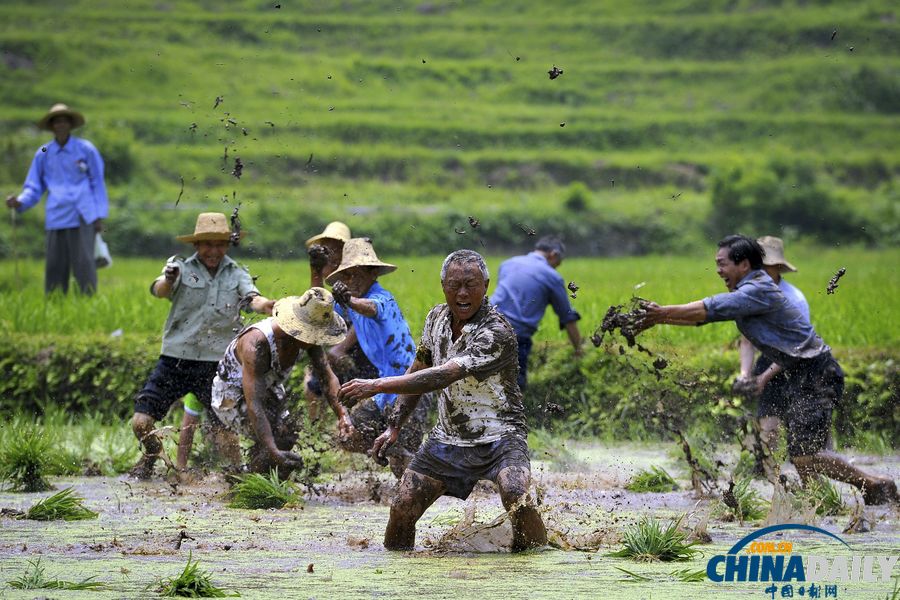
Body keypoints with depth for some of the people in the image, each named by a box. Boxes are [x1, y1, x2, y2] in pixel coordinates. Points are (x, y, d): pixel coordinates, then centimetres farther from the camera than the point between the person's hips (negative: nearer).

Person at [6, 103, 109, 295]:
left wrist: (99, 216, 2)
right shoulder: (43, 154, 10)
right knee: (55, 265, 1)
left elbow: (98, 184, 8)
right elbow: (33, 188, 13)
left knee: (84, 263, -10)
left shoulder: (86, 149, 4)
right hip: (56, 219, 2)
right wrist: (19, 202, -8)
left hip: (83, 217, -2)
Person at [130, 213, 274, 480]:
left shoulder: (236, 274, 8)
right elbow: (159, 291, -17)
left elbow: (252, 298, -10)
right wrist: (168, 279, -42)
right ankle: (152, 456, 26)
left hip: (216, 364, 0)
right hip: (176, 360, 0)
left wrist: (265, 305, -35)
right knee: (141, 422, -6)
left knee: (223, 435, -4)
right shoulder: (182, 269, 2)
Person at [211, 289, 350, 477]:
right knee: (277, 437, -24)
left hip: (269, 390, 8)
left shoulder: (309, 336, -20)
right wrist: (274, 452, -53)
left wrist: (342, 414, -29)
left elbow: (328, 377, -11)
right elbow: (253, 405, -45)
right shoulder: (257, 343, -42)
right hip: (232, 396, -8)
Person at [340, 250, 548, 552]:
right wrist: (394, 426, 9)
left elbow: (442, 377, -30)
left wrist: (377, 385, -30)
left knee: (517, 498, -31)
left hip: (499, 436, -6)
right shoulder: (437, 317, 1)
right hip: (448, 436, 6)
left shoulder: (497, 332, -24)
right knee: (402, 507, -2)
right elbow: (417, 373, 16)